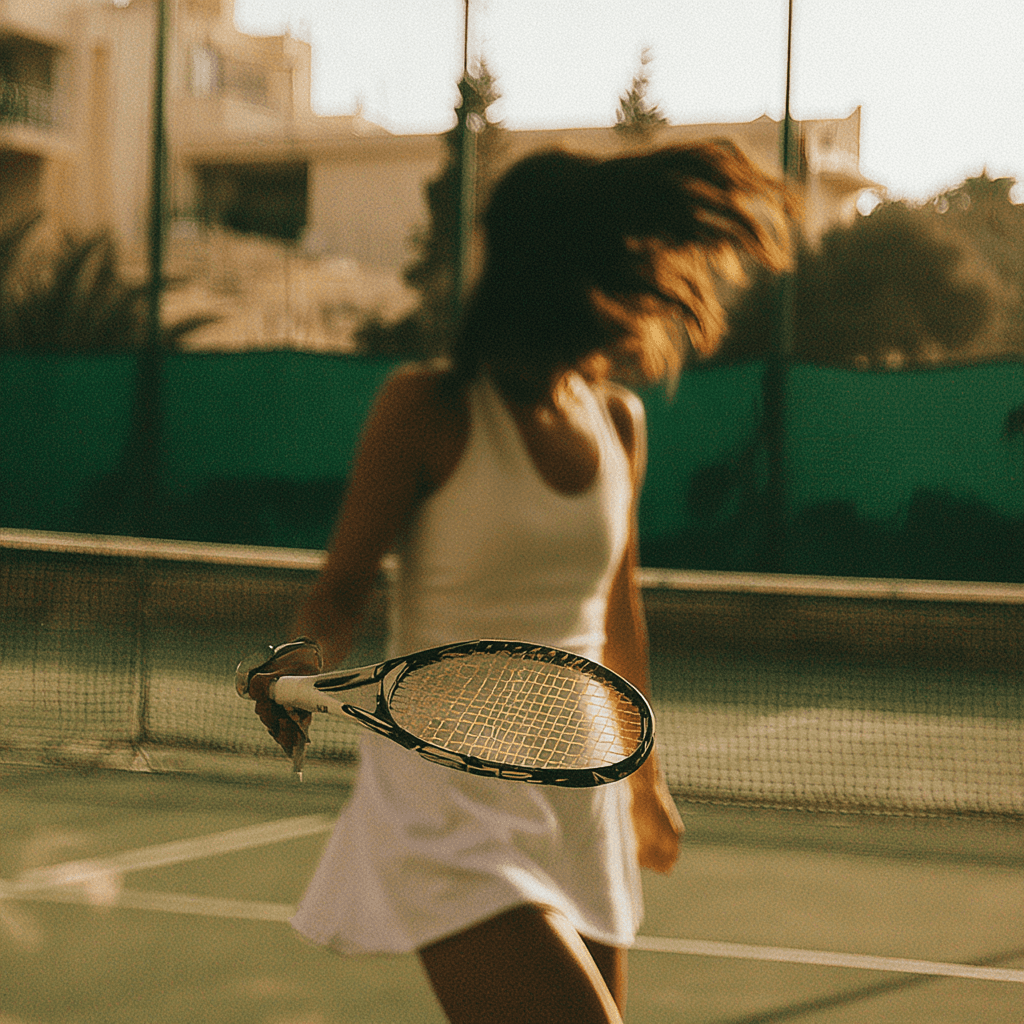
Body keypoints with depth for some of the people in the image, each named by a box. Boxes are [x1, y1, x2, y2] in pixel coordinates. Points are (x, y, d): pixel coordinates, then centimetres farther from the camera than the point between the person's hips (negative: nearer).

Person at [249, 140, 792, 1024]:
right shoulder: (429, 409, -11)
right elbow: (341, 589, -8)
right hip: (451, 806, -6)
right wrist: (316, 663, -32)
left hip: (580, 805, 6)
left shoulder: (618, 421, 6)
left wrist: (644, 772, 29)